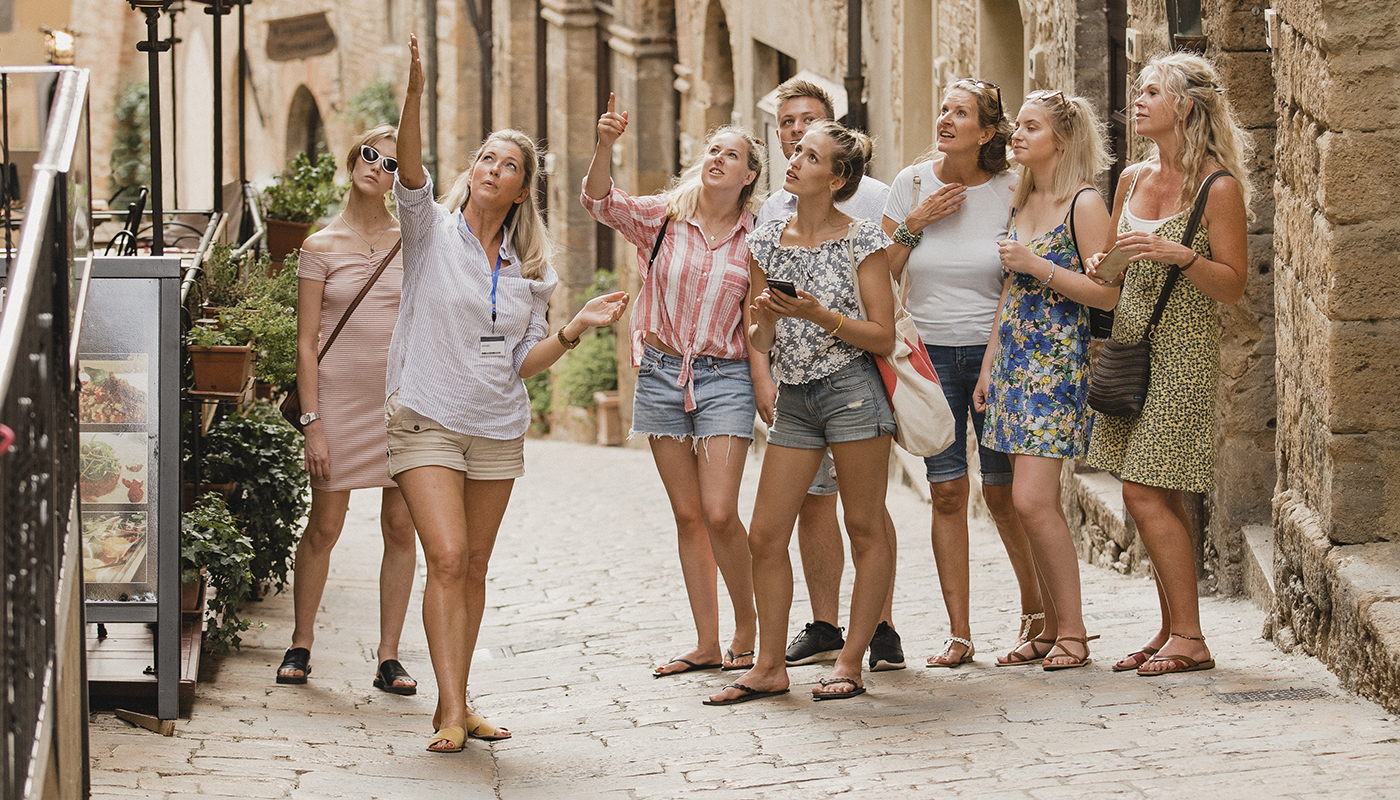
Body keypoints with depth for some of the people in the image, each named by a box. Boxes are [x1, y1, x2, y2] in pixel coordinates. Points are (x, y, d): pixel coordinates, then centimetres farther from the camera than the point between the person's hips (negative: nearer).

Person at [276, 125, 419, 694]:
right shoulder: (321, 248, 2)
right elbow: (307, 342, 0)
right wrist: (312, 422, -8)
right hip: (340, 399, -2)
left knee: (400, 527, 1)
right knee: (324, 526, 2)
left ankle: (388, 656, 8)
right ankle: (301, 644, 19)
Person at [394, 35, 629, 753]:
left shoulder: (528, 268, 10)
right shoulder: (433, 230, -2)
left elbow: (522, 363, 9)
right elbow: (411, 174, -23)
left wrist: (576, 328, -6)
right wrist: (414, 94, -36)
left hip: (497, 429, 5)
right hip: (428, 419, -5)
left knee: (475, 567, 9)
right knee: (447, 559, -15)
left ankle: (456, 705, 18)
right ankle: (450, 711, -16)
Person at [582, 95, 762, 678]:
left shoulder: (755, 237, 0)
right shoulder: (664, 215, 1)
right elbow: (600, 203, -14)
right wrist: (605, 147, -32)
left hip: (724, 376, -2)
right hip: (662, 372, 2)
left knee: (720, 514, -13)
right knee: (688, 516, 6)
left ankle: (748, 628, 7)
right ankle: (707, 643, 12)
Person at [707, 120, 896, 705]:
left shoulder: (862, 242, -5)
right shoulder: (766, 242, 9)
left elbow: (883, 338, -7)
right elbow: (758, 342, 13)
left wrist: (819, 314, -18)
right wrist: (765, 319, -10)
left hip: (852, 390, -5)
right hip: (794, 398, 6)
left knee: (865, 529, 0)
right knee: (766, 536, 2)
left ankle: (851, 662, 8)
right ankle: (770, 667, 10)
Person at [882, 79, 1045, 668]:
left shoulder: (1010, 191, -5)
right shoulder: (913, 183, 2)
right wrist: (914, 223, -9)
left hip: (994, 353, -2)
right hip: (930, 353, 2)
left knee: (1003, 492, 0)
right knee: (947, 492, 0)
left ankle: (1035, 611, 20)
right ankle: (958, 634, 4)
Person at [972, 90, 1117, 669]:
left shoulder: (1084, 204, -8)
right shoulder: (1023, 201, 15)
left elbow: (1108, 293, -14)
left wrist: (1038, 266, -17)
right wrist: (988, 366, 16)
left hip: (1057, 361, -8)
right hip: (1014, 357, 8)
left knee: (1033, 500, -13)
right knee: (1034, 503, 6)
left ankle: (1073, 632, -5)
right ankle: (1051, 626, 12)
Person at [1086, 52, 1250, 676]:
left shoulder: (1218, 187, -9)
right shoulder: (1132, 179, 11)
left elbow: (1234, 285, -10)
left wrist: (1179, 254, -25)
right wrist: (1098, 268, 0)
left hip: (1182, 353, -7)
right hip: (1129, 345, 7)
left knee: (1146, 495, -10)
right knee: (1155, 499, 8)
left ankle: (1189, 639, -4)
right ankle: (1172, 630, 14)